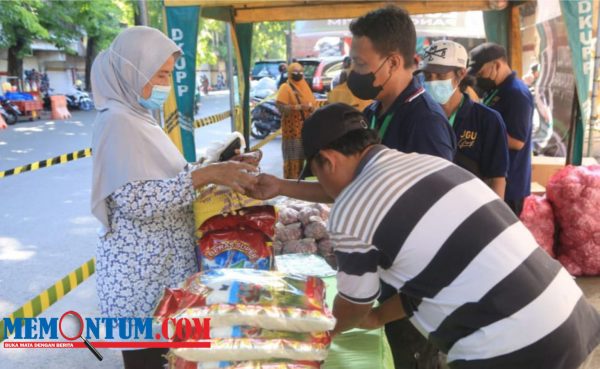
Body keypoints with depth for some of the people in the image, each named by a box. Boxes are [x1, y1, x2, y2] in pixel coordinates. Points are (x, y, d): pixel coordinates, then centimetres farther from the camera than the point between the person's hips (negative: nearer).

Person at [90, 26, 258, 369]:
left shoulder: (138, 116, 10)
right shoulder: (117, 121, -18)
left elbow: (167, 179, 14)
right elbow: (135, 198, -27)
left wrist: (219, 170, 2)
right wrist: (205, 175, -28)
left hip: (161, 262, 9)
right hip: (140, 270, -9)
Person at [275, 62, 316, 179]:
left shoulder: (304, 86, 16)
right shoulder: (285, 88, -6)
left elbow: (312, 103, 18)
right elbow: (281, 107, -16)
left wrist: (310, 107, -4)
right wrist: (299, 107, -25)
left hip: (305, 129, 7)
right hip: (292, 129, -7)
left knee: (303, 156, 10)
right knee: (293, 157, -7)